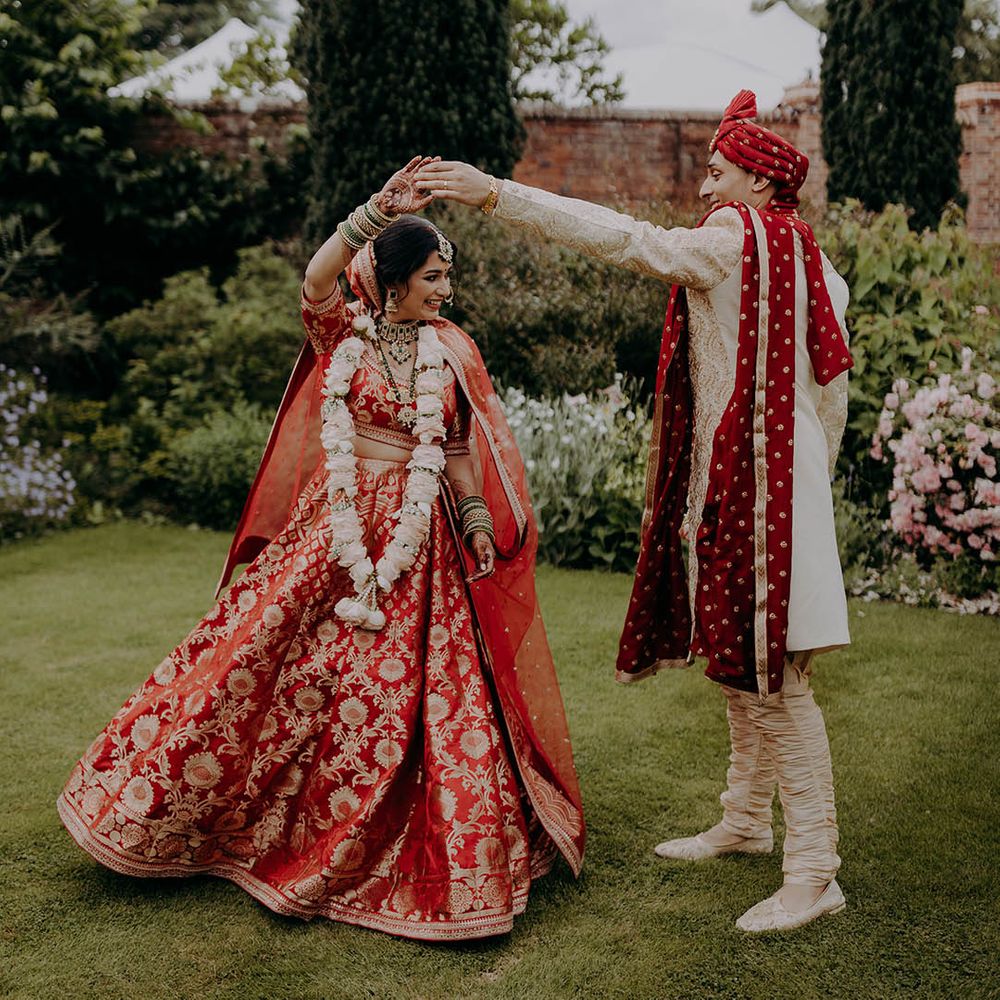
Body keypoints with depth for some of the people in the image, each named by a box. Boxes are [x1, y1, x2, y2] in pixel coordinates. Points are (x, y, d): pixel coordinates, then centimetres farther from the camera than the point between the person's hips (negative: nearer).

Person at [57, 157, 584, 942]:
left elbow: (461, 450, 10)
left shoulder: (452, 352, 8)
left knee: (409, 688, 0)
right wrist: (379, 210, -27)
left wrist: (478, 522, -3)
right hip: (335, 522, -2)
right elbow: (316, 279, -22)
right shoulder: (344, 332, -1)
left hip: (418, 534, 2)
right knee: (266, 656, 0)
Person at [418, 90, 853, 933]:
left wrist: (493, 193, -18)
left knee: (773, 673, -6)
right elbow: (831, 388, 18)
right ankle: (747, 820, 32)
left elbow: (619, 237, -18)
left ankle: (814, 870, 0)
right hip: (758, 479, 10)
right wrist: (812, 478, 26)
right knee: (739, 659, 18)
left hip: (753, 482, -10)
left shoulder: (735, 240, -10)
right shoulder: (803, 256, 16)